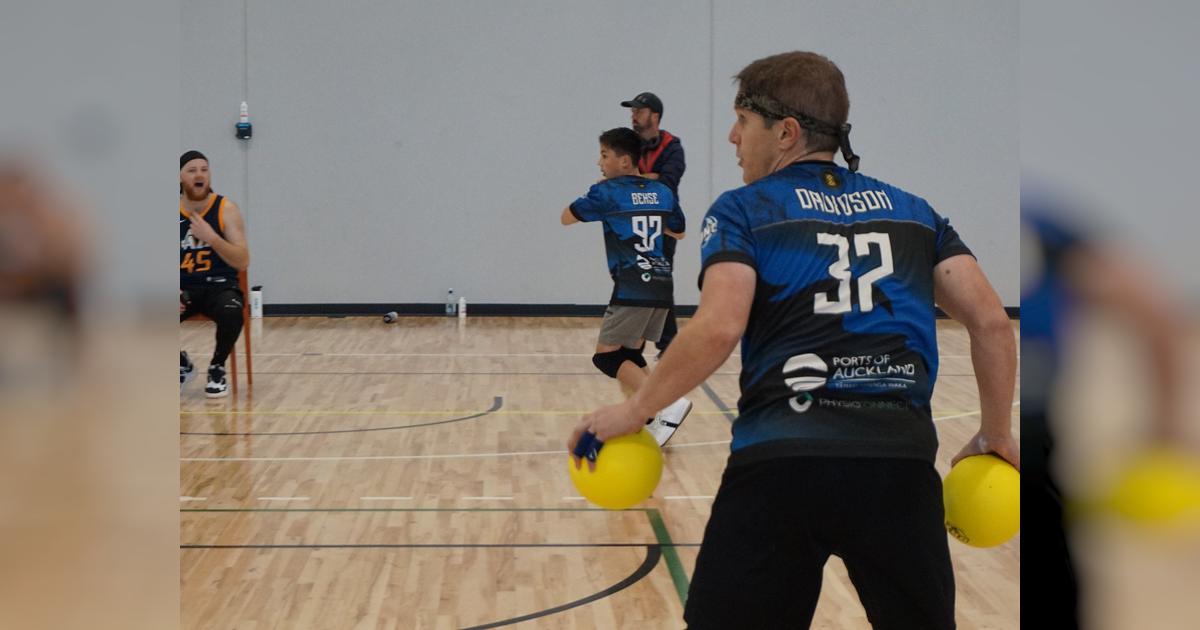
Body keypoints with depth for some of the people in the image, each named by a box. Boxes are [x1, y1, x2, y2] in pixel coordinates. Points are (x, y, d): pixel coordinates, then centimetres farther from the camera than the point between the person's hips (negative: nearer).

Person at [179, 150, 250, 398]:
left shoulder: (225, 209, -5)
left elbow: (243, 262, -10)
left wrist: (211, 237, -25)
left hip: (220, 286, -2)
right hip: (184, 289, 2)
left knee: (231, 312, -38)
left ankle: (217, 369, -6)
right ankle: (183, 365, 7)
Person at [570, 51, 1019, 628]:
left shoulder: (742, 211, 6)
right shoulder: (912, 211, 18)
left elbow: (718, 329, -10)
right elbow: (992, 323, 10)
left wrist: (633, 411, 1)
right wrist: (995, 434, 21)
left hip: (778, 461, -3)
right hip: (900, 461, 3)